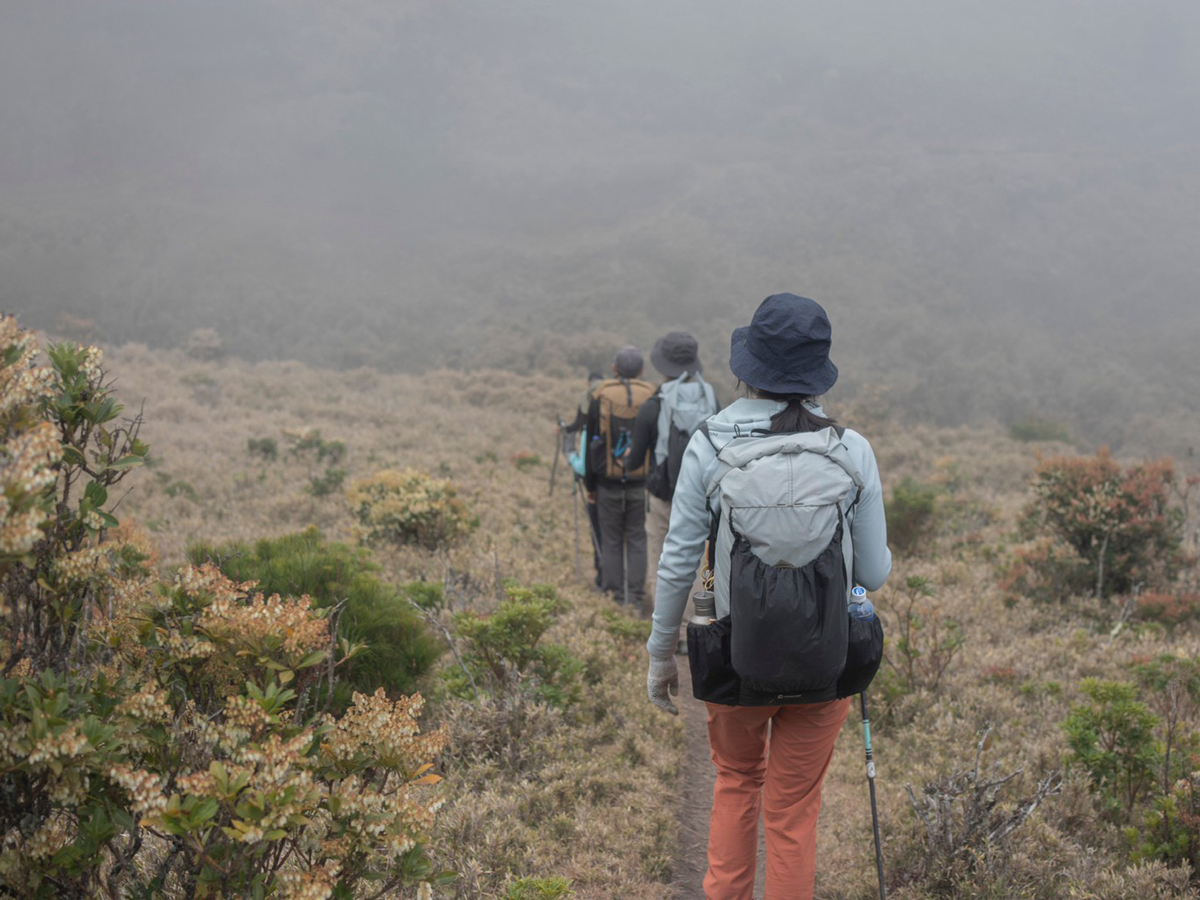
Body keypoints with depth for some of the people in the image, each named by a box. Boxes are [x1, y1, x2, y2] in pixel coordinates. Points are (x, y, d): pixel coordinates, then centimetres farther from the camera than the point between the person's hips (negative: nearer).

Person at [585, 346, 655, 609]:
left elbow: (591, 443, 3)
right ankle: (636, 597, 5)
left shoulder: (600, 397, -2)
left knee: (610, 540, 6)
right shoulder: (651, 398, -1)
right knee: (637, 539, 6)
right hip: (641, 482, 1)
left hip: (608, 482, -1)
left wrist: (590, 484, 11)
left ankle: (616, 596, 6)